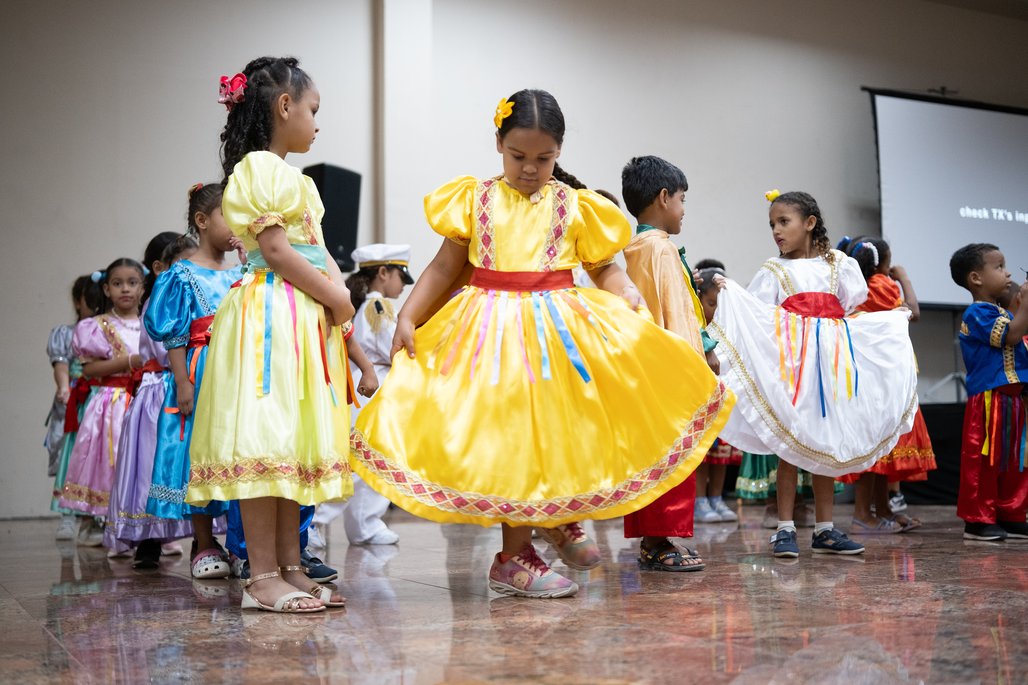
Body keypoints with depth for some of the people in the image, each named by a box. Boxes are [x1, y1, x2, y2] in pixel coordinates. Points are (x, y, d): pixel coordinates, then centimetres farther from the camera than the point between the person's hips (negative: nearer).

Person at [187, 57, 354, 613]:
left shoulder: (294, 179, 23)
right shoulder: (259, 168, -7)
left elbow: (318, 250, 18)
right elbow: (276, 251, -14)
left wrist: (338, 292, -1)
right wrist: (335, 298, -8)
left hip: (306, 320, 10)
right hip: (269, 316, -10)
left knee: (293, 442, 9)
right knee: (265, 442, -9)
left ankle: (289, 567, 14)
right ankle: (262, 577, -7)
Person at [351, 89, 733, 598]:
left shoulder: (576, 206, 7)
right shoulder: (475, 199, 6)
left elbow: (606, 270, 7)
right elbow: (444, 267, 7)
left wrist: (633, 304, -12)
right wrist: (406, 318, -2)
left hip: (559, 326, 1)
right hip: (493, 327, -1)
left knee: (559, 427, -2)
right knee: (510, 433, 1)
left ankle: (559, 515, 28)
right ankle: (515, 556, 11)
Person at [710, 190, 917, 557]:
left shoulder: (838, 265, 11)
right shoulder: (774, 271, 5)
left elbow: (855, 313, 16)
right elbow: (755, 314, -4)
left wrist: (892, 319, 12)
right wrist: (728, 292, -17)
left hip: (830, 362, 3)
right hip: (790, 362, -3)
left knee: (827, 445, 7)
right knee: (788, 444, -3)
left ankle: (824, 528, 13)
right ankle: (785, 529, 2)